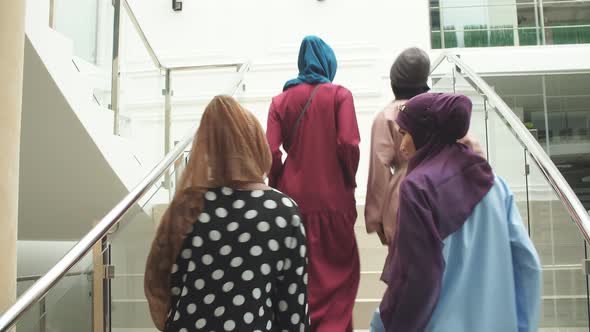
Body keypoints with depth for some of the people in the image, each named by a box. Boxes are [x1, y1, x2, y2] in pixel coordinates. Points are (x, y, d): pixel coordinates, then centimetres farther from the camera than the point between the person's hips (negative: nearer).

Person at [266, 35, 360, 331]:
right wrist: (349, 181, 3)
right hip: (333, 199, -2)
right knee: (339, 274, 13)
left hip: (294, 198, 3)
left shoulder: (281, 99, 3)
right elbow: (348, 145, -13)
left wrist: (279, 187, 7)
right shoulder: (339, 95, -3)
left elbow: (271, 152, -6)